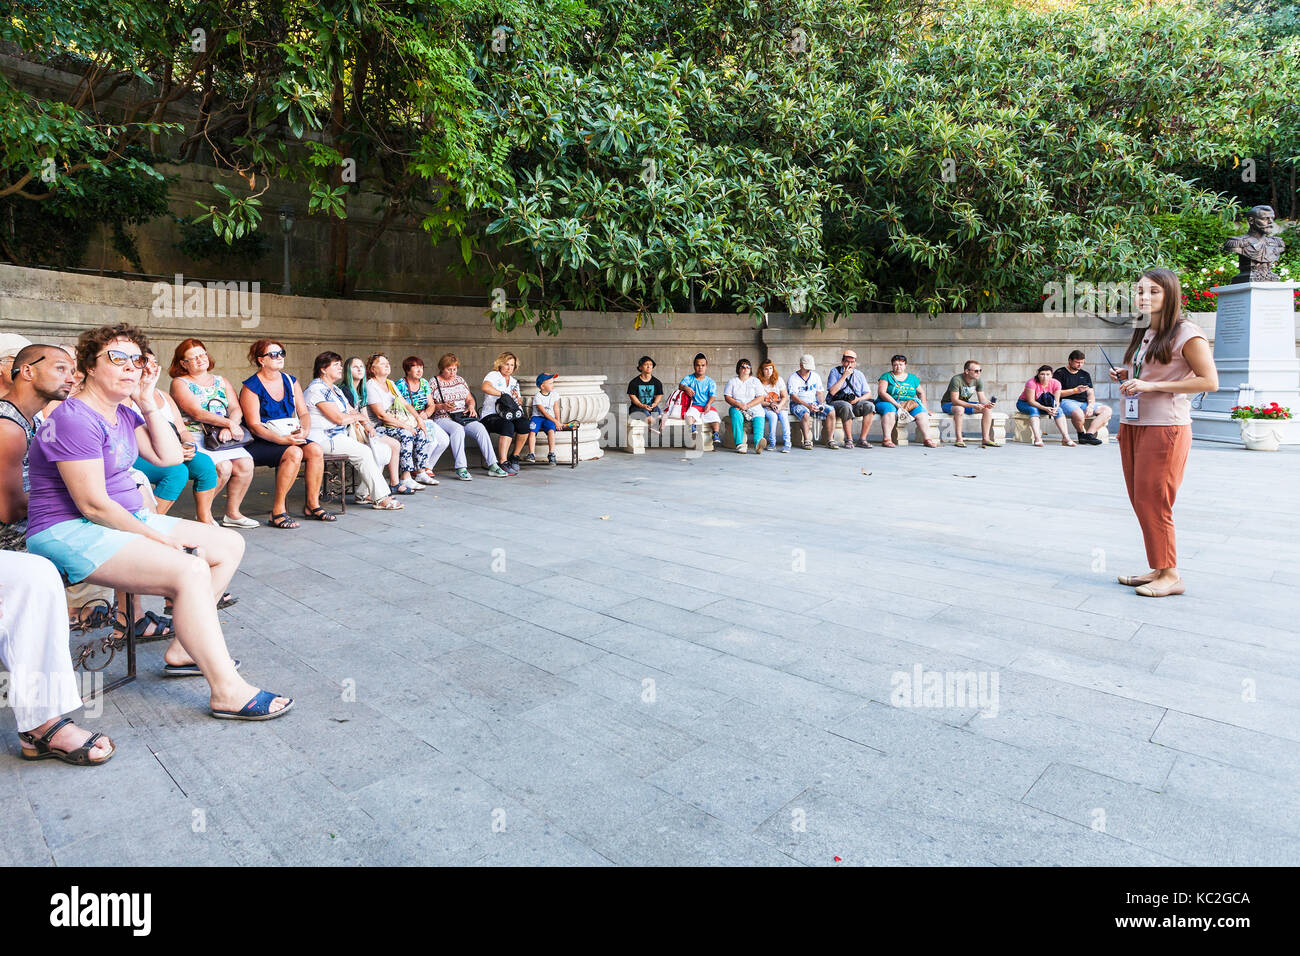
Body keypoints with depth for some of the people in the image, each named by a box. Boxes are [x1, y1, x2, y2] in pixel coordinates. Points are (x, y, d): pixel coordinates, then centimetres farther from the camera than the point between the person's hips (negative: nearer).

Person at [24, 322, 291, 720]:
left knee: (229, 545, 6)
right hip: (70, 532, -10)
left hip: (128, 519, 10)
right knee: (190, 571, -30)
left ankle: (182, 650, 6)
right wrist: (160, 539, -18)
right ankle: (227, 691, -27)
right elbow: (93, 505, -22)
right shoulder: (74, 419, -18)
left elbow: (170, 457, 7)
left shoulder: (123, 414, 11)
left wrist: (149, 403, 0)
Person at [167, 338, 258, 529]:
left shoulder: (221, 381, 19)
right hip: (194, 437, -5)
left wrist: (229, 428, -14)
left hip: (223, 436, 5)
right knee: (223, 467, -28)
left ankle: (232, 513, -8)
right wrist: (229, 423, -19)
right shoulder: (180, 383, 2)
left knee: (245, 464, -21)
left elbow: (236, 409, 6)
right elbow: (197, 413, -12)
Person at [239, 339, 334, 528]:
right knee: (294, 453, -33)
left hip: (292, 438, 6)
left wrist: (304, 431, -11)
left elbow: (304, 413, 12)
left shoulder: (290, 381, 13)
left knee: (315, 449, -23)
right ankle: (277, 511, -25)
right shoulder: (251, 387, -5)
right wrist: (282, 439, -25)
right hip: (261, 442, -5)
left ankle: (313, 505, -14)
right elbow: (254, 425, -12)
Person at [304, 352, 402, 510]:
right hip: (323, 439, -10)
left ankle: (366, 493, -4)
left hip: (339, 436, 10)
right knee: (364, 453, -20)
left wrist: (362, 423, -2)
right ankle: (380, 498, -16)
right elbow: (339, 418, -19)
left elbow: (350, 411, 20)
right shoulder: (317, 389, -14)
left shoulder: (334, 389, 19)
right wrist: (358, 417, -1)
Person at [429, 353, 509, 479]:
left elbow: (470, 398, 21)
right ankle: (460, 468, -39)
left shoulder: (460, 380, 18)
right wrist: (442, 406, -19)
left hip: (464, 416, 4)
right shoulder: (434, 383, 3)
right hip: (443, 418, -4)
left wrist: (471, 405, -2)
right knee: (458, 429, -38)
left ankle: (492, 466, -27)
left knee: (480, 428, -24)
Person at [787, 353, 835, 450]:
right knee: (805, 413, -39)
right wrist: (807, 405, -25)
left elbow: (820, 392, 12)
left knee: (831, 411, -20)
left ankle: (830, 440, -17)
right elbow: (793, 397, -13)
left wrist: (822, 404, -10)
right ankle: (807, 441, -31)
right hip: (798, 404, -5)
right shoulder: (793, 377, -3)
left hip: (814, 403, 5)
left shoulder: (816, 376, 15)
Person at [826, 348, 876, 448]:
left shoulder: (859, 374, 16)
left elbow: (868, 394, 14)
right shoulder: (835, 372, 5)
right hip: (837, 402, -4)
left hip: (855, 403, 4)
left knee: (870, 405, -26)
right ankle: (849, 440, -27)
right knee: (846, 406, -38)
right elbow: (832, 392, -10)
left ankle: (862, 439, -20)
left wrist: (858, 399, -8)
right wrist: (844, 376, -10)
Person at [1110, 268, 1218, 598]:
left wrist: (1150, 385, -19)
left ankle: (1170, 575, 4)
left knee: (1153, 502, -7)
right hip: (1131, 425, 8)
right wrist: (1126, 377, 6)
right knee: (1140, 502, 8)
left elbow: (1209, 381, -13)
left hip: (1165, 428, -8)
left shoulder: (1186, 334, -8)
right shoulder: (1143, 334, 16)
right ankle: (1157, 569, 16)